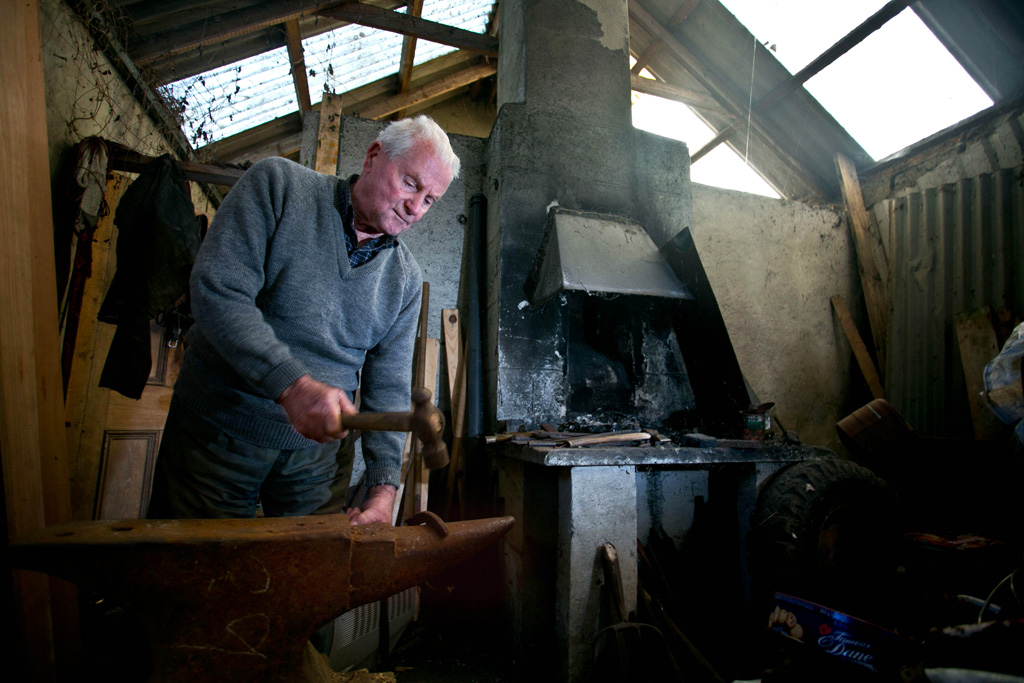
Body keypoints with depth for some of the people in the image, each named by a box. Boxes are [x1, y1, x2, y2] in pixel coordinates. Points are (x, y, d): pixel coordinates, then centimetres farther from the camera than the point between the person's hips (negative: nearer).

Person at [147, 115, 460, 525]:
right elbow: (217, 291, -18)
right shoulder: (278, 185, -8)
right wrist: (292, 383, -30)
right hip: (218, 432, -2)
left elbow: (388, 386, -1)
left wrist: (383, 487, -13)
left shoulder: (406, 279, 1)